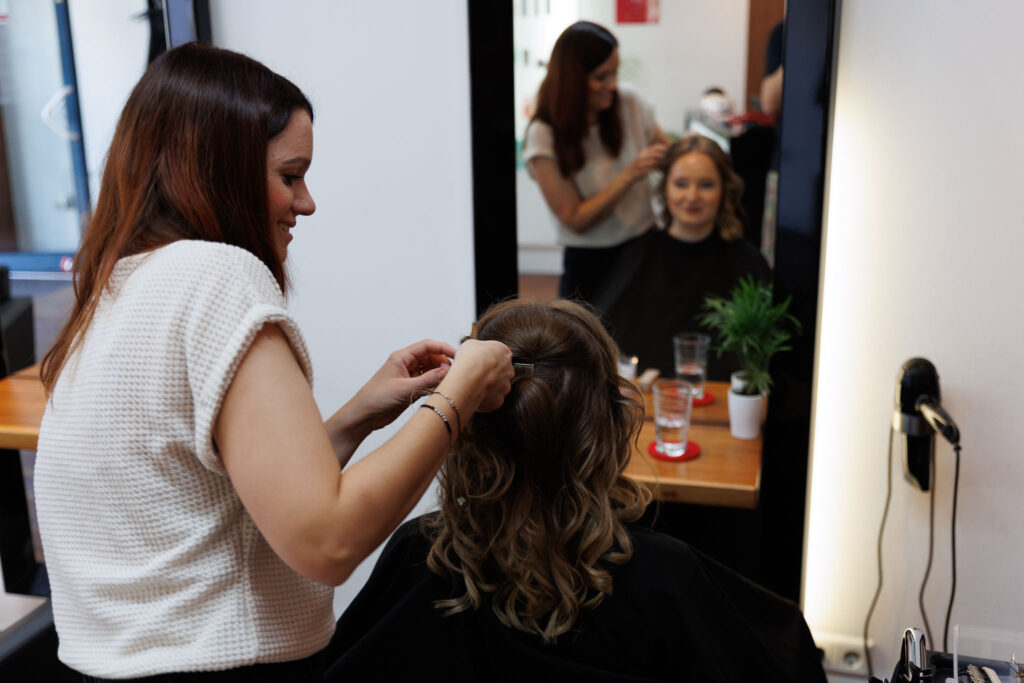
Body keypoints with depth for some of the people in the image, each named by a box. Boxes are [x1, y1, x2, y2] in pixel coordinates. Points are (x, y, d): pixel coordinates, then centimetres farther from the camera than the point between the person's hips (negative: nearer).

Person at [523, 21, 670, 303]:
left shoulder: (629, 102, -4)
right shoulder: (544, 137, -14)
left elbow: (667, 151, 13)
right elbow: (576, 220, -15)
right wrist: (630, 175, -23)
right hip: (590, 262, -3)